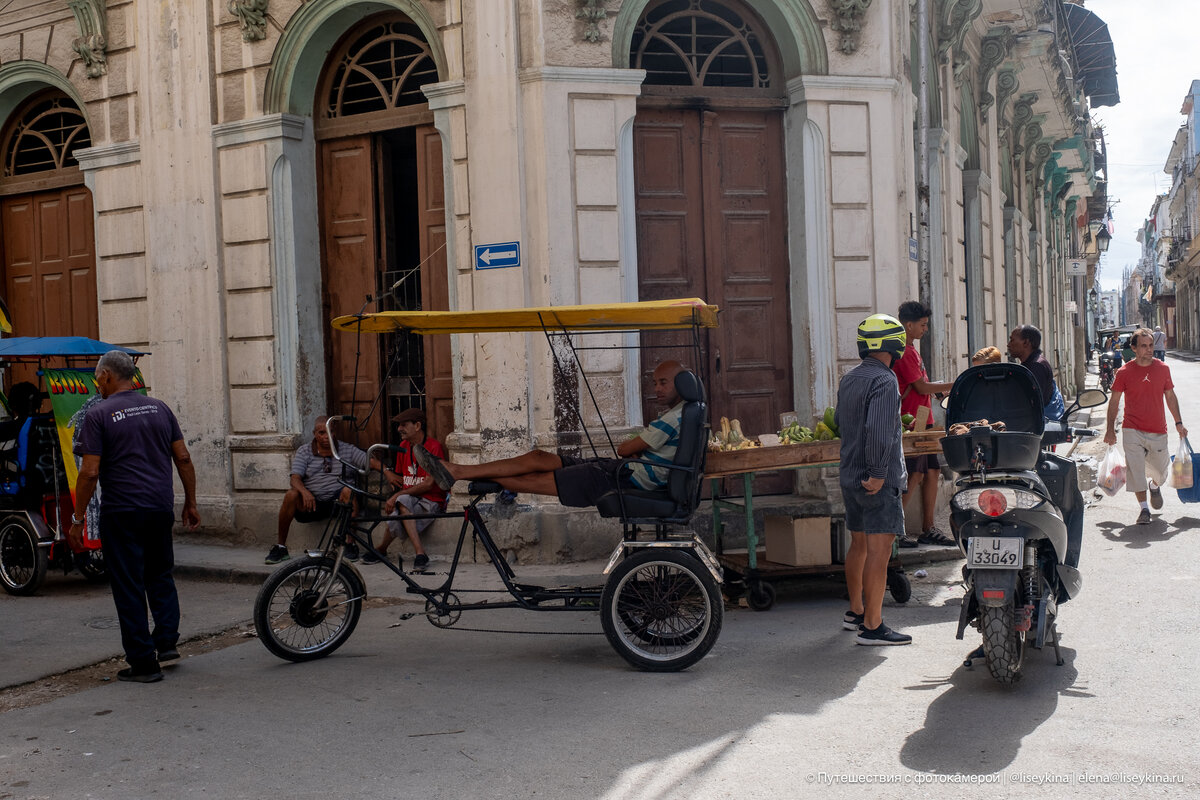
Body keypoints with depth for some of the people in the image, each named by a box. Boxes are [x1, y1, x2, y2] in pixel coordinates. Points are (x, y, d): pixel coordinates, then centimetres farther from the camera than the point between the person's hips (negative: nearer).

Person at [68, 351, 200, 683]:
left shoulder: (99, 415, -6)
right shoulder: (159, 408, 8)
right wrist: (190, 503, 15)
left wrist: (77, 519, -4)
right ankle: (167, 641, 15)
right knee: (160, 574, 22)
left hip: (121, 511, -5)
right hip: (161, 507, 5)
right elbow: (183, 459, 7)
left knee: (128, 586, 3)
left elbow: (90, 473, -11)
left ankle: (143, 663, 6)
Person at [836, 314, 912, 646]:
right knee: (879, 551, -7)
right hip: (878, 481, -9)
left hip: (849, 476, 9)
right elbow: (879, 431, -26)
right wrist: (878, 473, -22)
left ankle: (855, 612, 31)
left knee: (859, 545, 19)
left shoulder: (848, 380, 12)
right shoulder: (884, 381, -15)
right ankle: (872, 627, -6)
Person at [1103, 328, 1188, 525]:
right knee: (1136, 470, -7)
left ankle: (1155, 487, 45)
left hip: (1158, 431, 2)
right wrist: (1110, 429, -1)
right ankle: (1143, 508, 5)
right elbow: (1114, 401, 2)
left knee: (1160, 470, 11)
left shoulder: (1163, 369, 3)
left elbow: (1170, 396, 13)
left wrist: (1178, 423, 10)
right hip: (1132, 430, -2)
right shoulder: (1124, 372, -4)